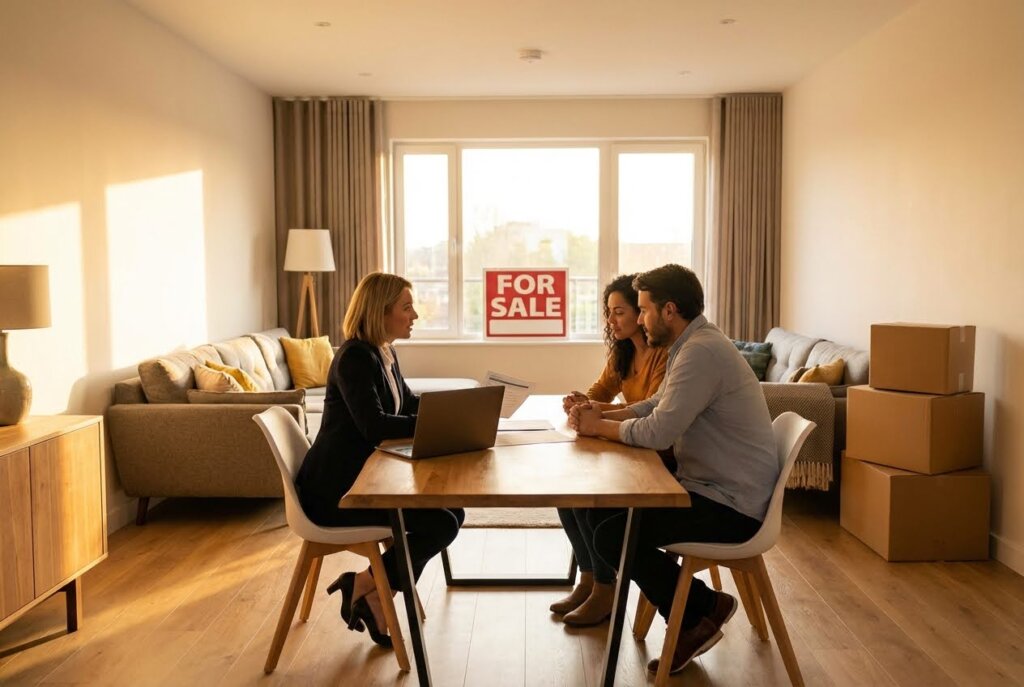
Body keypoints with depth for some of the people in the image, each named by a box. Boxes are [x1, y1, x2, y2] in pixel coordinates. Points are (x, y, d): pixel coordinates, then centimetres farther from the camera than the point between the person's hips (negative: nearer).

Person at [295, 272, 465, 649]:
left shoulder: (384, 352, 10)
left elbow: (409, 403, 23)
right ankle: (364, 585, 2)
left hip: (363, 477, 10)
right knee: (440, 523, -16)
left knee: (452, 511, 3)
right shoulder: (355, 356, -18)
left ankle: (375, 594, 9)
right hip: (336, 489, -10)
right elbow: (374, 426, -30)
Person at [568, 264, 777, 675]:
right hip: (711, 486, 10)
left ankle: (703, 610, 6)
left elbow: (658, 431, -26)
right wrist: (602, 414, 2)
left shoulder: (702, 352, -22)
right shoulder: (693, 345, 11)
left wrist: (599, 427, -10)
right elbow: (655, 407, 17)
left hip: (732, 505, -10)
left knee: (611, 535, -15)